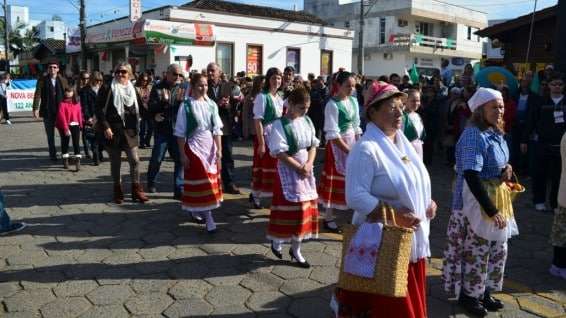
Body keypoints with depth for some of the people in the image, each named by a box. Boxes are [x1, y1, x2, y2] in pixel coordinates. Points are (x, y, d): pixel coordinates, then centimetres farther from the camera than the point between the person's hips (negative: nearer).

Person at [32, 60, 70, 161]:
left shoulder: (63, 80, 5)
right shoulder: (42, 80, 1)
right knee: (50, 135, 7)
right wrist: (36, 108, -15)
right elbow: (37, 94, -5)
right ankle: (52, 154, 18)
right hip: (48, 112, 0)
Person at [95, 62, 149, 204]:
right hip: (113, 131, -2)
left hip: (129, 131, 3)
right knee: (115, 162, 7)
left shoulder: (132, 90, 8)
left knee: (135, 160, -2)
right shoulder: (107, 89, -3)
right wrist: (106, 127, -13)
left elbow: (137, 110, 16)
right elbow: (99, 109, -6)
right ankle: (118, 191, 20)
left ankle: (136, 190, 10)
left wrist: (136, 127, 6)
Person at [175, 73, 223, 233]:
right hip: (194, 147, -4)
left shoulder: (211, 104, 3)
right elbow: (180, 132, -5)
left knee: (210, 181, 10)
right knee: (201, 182, -5)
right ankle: (209, 219, -3)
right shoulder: (186, 105, -7)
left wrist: (219, 151, 0)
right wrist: (183, 154, -8)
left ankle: (196, 210, 30)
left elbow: (217, 129, 4)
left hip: (210, 147, 4)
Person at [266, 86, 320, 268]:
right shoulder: (280, 125, -14)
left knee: (305, 208, 7)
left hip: (306, 170, 6)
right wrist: (299, 168, -16)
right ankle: (277, 240, 24)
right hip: (288, 171, -6)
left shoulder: (307, 121, 5)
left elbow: (313, 146, 7)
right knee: (289, 208, -2)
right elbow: (280, 153, -18)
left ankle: (296, 249, 19)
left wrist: (308, 165, -9)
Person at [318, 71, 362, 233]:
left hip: (352, 143, 6)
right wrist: (349, 151, -18)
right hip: (337, 145, -6)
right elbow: (332, 134, -19)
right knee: (335, 181, 3)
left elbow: (356, 127, 12)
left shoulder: (354, 101, 5)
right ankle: (329, 218, 17)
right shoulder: (332, 104, -16)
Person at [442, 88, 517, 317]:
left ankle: (484, 291, 34)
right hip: (477, 201, -9)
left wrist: (508, 168, -3)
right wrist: (491, 210, -30)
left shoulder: (496, 133, 6)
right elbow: (472, 176, -29)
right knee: (476, 250, 3)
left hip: (498, 198, 9)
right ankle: (468, 294, 23)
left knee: (498, 249, 18)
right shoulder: (474, 135, -22)